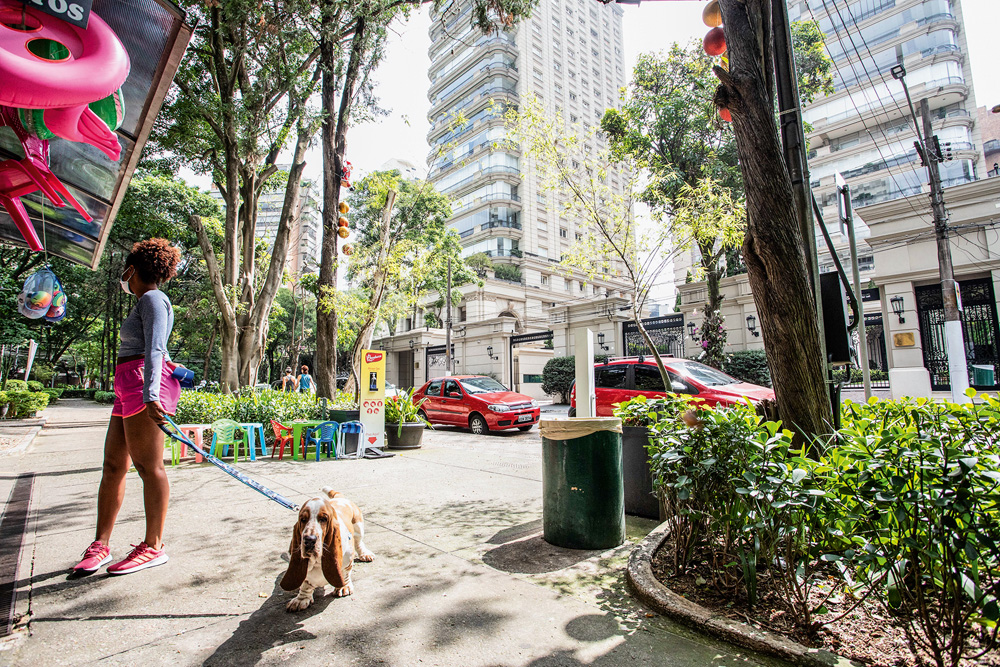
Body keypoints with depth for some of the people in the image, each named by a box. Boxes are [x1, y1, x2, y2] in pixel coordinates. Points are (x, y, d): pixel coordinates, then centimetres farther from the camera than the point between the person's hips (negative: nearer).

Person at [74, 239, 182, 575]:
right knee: (113, 465, 10)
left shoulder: (152, 299, -6)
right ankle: (100, 545, 18)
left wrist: (151, 394, -30)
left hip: (144, 384, -10)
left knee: (148, 465, -8)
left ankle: (153, 546, -2)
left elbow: (155, 349, -20)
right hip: (130, 388, 10)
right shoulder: (144, 302, 26)